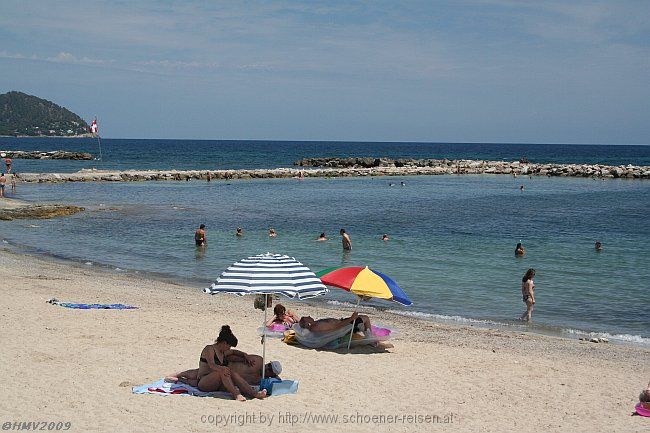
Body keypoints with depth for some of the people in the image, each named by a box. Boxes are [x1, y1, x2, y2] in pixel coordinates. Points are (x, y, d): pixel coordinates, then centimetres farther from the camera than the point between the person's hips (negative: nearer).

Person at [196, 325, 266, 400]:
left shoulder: (223, 353, 20)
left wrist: (244, 355, 23)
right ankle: (236, 394, -45)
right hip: (203, 383, -7)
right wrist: (221, 368, -41)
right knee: (223, 371, -31)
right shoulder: (209, 349, -6)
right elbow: (212, 365, -22)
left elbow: (233, 352, 41)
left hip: (217, 385, 7)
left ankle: (255, 394, -35)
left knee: (234, 375, -21)